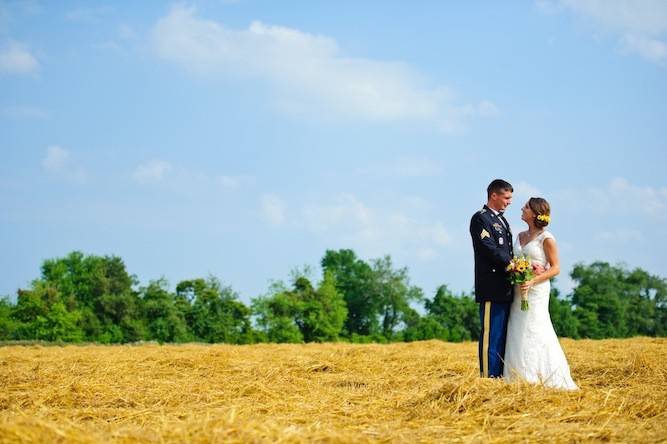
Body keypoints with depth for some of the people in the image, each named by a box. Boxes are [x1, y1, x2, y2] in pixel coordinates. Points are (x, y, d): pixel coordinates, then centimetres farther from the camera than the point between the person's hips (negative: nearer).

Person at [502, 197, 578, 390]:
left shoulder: (546, 238, -7)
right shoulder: (521, 236, 14)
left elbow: (555, 268, -9)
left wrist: (533, 281, -19)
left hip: (536, 291, -7)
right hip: (519, 291, 7)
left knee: (533, 333, -8)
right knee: (518, 336, 4)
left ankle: (544, 379, -2)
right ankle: (522, 379, 9)